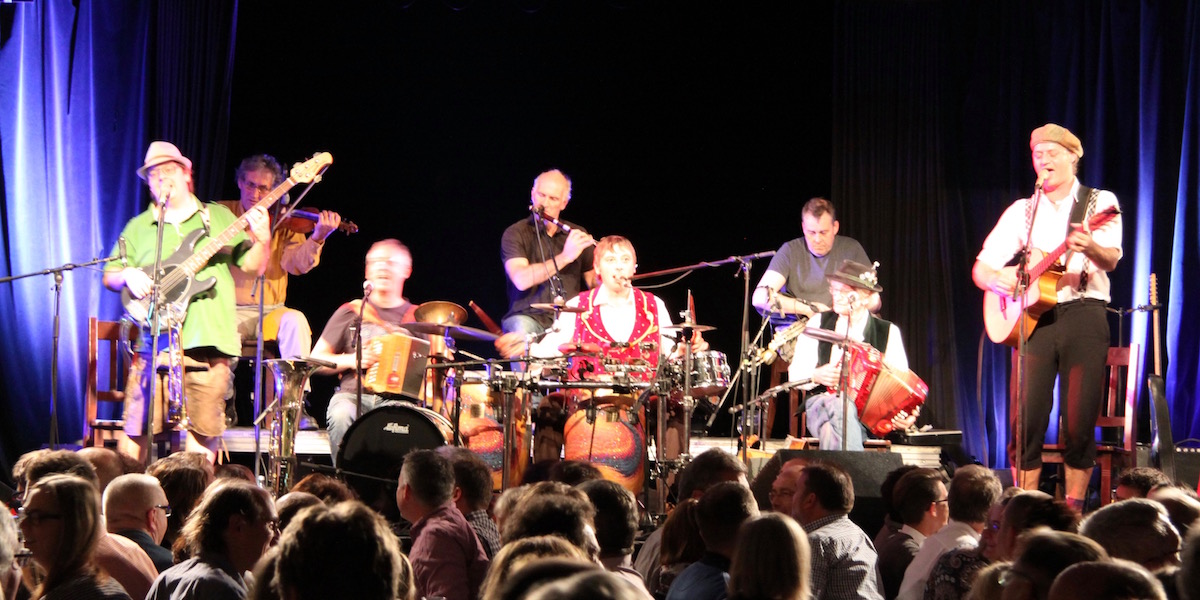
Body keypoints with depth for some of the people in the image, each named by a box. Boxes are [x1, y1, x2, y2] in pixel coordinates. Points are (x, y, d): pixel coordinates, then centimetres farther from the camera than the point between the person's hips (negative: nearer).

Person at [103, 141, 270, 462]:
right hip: (154, 339, 0)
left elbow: (251, 267, 11)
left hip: (209, 341, 0)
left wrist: (262, 241, -9)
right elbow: (109, 276, 18)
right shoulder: (137, 227, 17)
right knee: (139, 429, -7)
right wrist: (128, 276, -4)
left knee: (204, 430, -1)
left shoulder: (219, 217, 15)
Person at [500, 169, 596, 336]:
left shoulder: (577, 235, 14)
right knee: (521, 328, -37)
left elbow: (594, 283, 13)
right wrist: (565, 257, -20)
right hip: (530, 317, -3)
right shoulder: (516, 233, 1)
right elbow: (521, 280, -16)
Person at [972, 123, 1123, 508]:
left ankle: (1072, 513, 2)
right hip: (1034, 317, 2)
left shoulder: (1100, 202, 6)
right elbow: (980, 267, 12)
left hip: (1084, 314, -2)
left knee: (1079, 421, -8)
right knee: (1026, 418, -6)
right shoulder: (1023, 211, 15)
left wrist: (1090, 247, -33)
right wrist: (997, 280, -11)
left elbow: (1111, 260, -10)